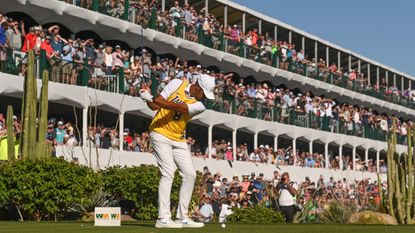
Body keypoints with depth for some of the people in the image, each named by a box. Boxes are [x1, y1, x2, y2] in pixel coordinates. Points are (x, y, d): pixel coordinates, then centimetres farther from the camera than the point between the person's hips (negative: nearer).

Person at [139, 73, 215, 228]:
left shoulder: (200, 105, -6)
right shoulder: (177, 84, -6)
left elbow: (177, 107, -23)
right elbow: (155, 106, -5)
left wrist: (151, 98, -29)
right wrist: (148, 97, -25)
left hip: (179, 140, 4)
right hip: (160, 135, -4)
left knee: (190, 174, 1)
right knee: (168, 173, -15)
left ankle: (182, 217, 11)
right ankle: (163, 219, -17)